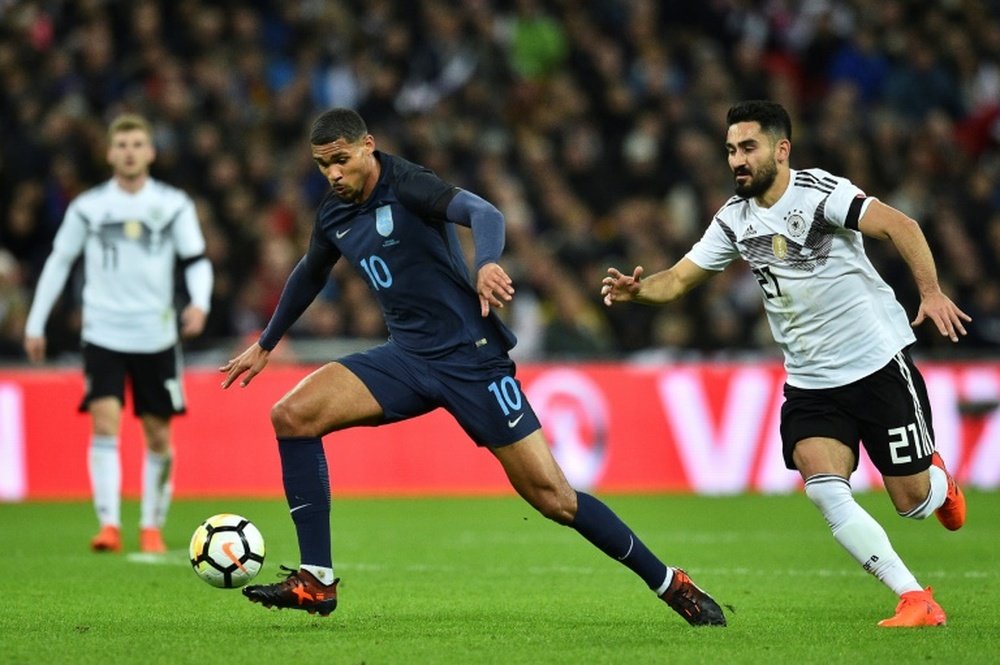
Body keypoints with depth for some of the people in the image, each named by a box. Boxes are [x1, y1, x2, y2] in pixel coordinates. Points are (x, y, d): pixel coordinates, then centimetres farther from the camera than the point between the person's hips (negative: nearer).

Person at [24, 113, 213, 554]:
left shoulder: (173, 205, 2)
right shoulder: (87, 207, 3)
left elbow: (196, 260, 1)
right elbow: (59, 262, 11)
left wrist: (200, 303, -20)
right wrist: (35, 324, 9)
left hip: (156, 337, 1)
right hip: (103, 334, -1)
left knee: (158, 435, 4)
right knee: (104, 424, -16)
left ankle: (152, 526, 19)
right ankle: (109, 525, -18)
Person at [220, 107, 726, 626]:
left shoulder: (406, 186, -13)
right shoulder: (334, 215, 8)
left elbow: (483, 212, -31)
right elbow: (308, 276, 29)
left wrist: (487, 262, -53)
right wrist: (265, 344, 37)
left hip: (471, 357, -7)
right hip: (407, 359, 7)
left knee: (551, 496, -8)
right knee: (291, 415, -12)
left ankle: (668, 584, 8)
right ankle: (316, 580, -10)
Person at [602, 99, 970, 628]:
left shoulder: (818, 193, -15)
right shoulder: (734, 219, 4)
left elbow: (899, 226, -25)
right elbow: (678, 280, 7)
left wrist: (931, 292, -38)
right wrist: (636, 290, -14)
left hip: (878, 362, -5)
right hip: (810, 382, 5)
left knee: (912, 501, 0)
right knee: (825, 491, -18)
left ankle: (937, 478, 39)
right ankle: (915, 600, -10)